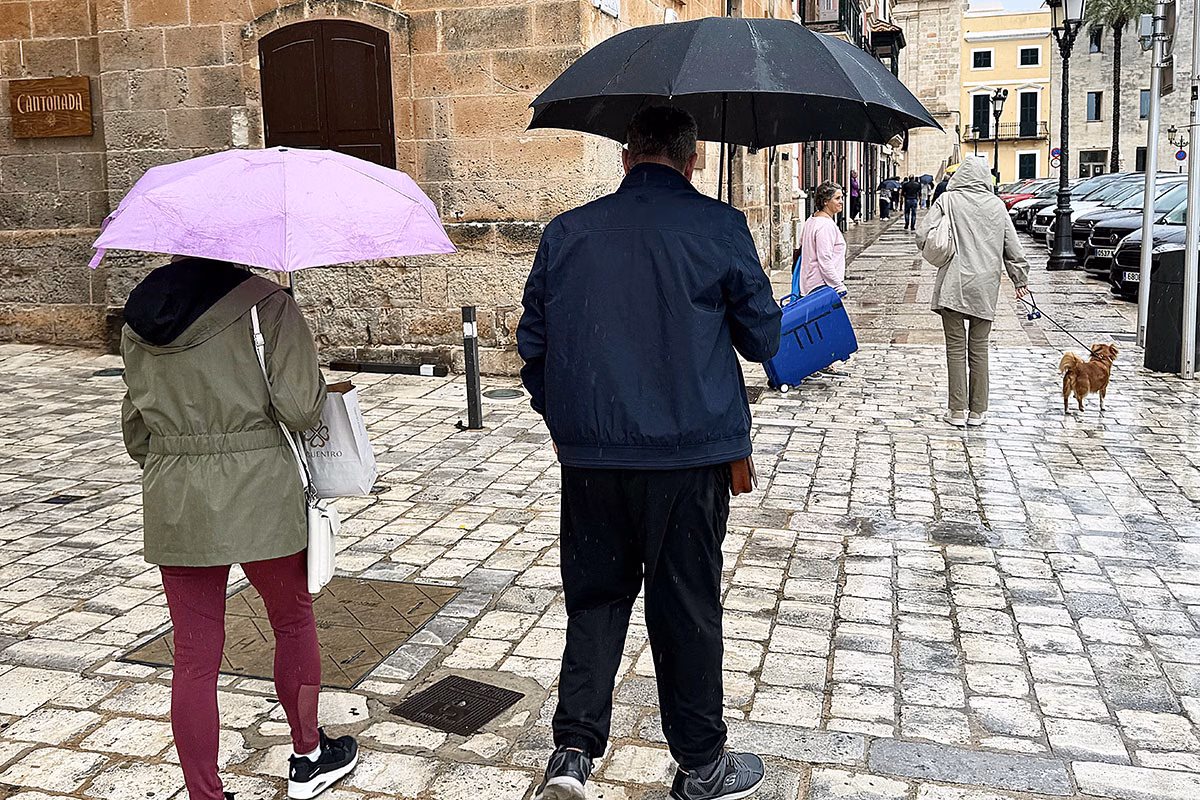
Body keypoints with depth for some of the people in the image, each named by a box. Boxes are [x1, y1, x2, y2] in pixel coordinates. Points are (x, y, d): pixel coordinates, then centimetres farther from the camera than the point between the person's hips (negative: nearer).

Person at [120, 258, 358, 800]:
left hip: (172, 505, 4)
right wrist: (316, 387, 3)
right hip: (258, 496, -3)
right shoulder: (266, 303, -11)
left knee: (193, 657, 9)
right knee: (293, 623, 19)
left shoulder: (139, 320, 6)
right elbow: (298, 408, -17)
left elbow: (135, 432, 12)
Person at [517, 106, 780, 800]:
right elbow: (763, 339, 2)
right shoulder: (720, 227, -4)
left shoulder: (567, 233, 4)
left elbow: (533, 343, 9)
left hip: (589, 455, 3)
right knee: (688, 607, 10)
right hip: (690, 453, -2)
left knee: (596, 596, 16)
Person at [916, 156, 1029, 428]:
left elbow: (923, 236, -8)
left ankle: (958, 410, 5)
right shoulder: (996, 205, 5)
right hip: (985, 288, 2)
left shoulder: (948, 200, -3)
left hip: (953, 286, -2)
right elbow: (1013, 247, 9)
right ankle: (978, 411, 15)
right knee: (979, 348, 10)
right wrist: (1020, 279, 20)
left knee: (956, 348, 4)